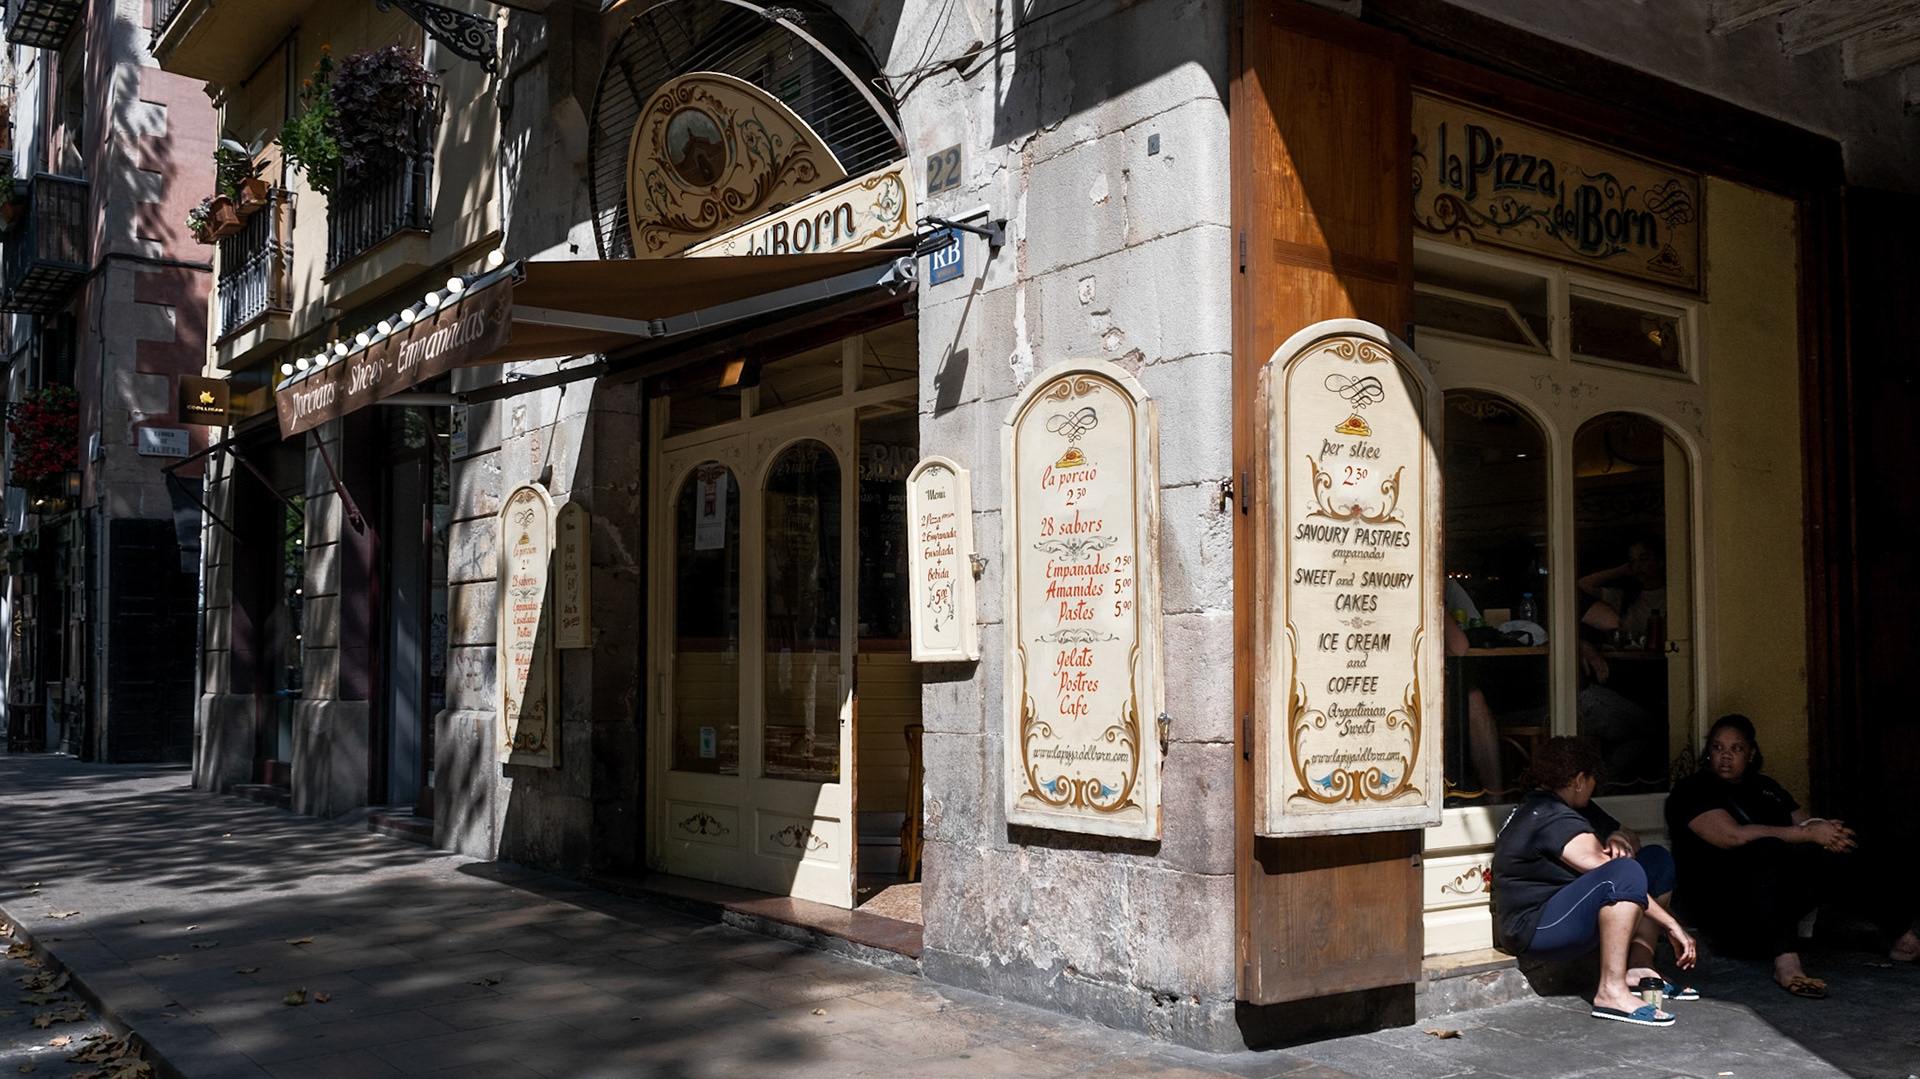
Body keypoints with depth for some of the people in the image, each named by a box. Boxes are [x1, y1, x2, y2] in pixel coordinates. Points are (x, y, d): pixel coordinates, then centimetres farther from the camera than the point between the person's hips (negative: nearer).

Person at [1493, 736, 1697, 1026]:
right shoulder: (1553, 818, -19)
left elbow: (1630, 839, 19)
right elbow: (1616, 877, -24)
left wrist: (1620, 839, -6)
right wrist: (1673, 926, -21)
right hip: (1531, 928, -11)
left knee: (1657, 860, 10)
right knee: (1627, 872, -32)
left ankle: (1639, 970, 4)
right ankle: (1612, 991, -29)